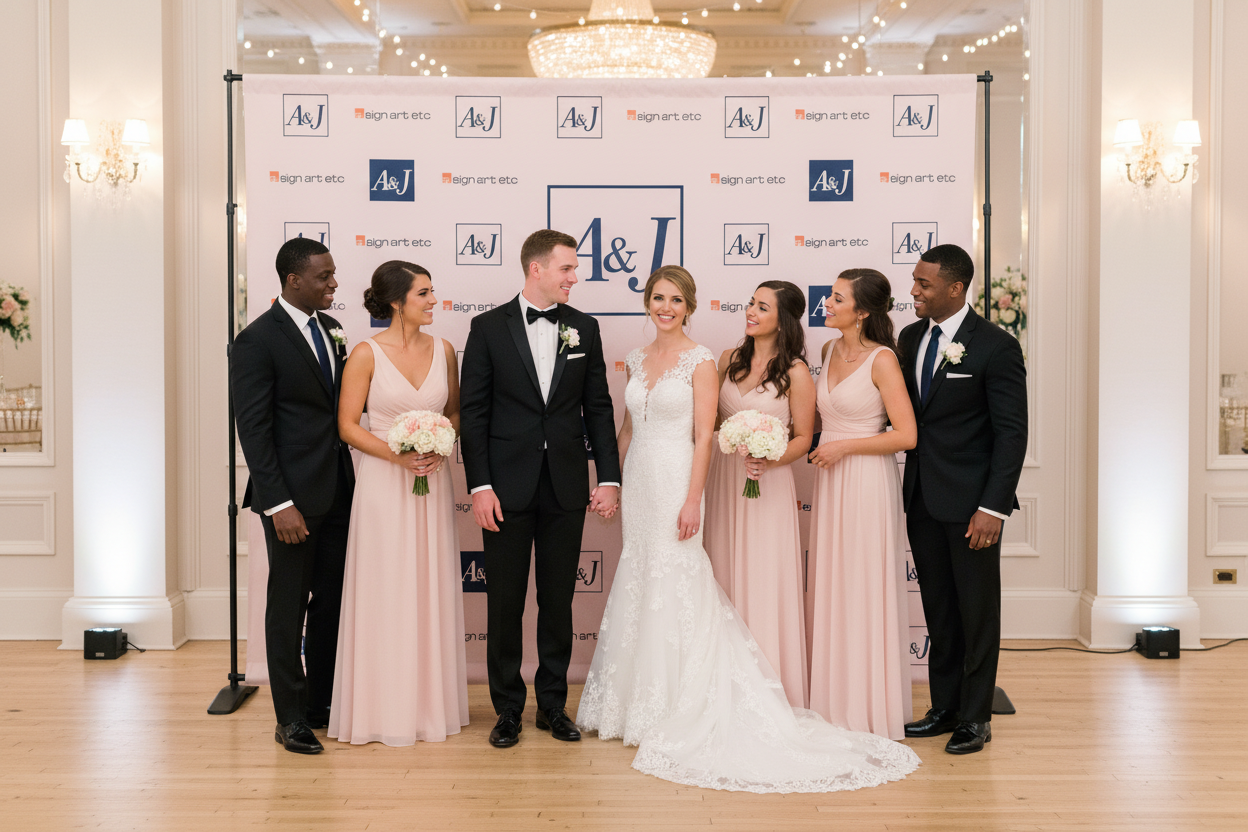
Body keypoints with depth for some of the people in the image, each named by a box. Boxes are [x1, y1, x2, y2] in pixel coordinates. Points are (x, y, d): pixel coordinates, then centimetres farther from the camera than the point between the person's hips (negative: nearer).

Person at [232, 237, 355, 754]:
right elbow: (252, 429, -15)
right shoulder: (258, 340, -12)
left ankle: (322, 702, 28)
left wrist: (352, 478, 7)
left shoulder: (330, 329, 10)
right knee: (289, 606, 5)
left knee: (332, 600, 14)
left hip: (337, 491, 7)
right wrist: (279, 505, -19)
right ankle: (291, 718, 17)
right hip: (294, 494, -7)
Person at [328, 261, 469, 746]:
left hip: (433, 483, 4)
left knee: (432, 591, 9)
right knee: (385, 593, 1)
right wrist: (396, 455, -18)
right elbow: (347, 425, -6)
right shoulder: (367, 354, -7)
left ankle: (431, 701, 21)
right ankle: (383, 707, 13)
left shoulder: (442, 350, 4)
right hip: (383, 484, -4)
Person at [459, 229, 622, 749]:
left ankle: (553, 704, 22)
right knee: (505, 603, 5)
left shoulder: (584, 328, 7)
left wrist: (609, 477, 1)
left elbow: (598, 408, 8)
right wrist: (479, 485, -9)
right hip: (508, 488, -2)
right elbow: (473, 412, -3)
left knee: (558, 601, 10)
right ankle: (508, 709, 17)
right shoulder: (489, 327, -1)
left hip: (566, 490, 2)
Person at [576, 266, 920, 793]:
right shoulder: (637, 360, 11)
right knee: (638, 587, 10)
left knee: (673, 588, -3)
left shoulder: (699, 361, -7)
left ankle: (677, 710, 8)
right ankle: (638, 704, 22)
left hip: (674, 482, -6)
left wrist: (691, 501, -17)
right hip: (637, 482, 6)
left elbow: (703, 436, -11)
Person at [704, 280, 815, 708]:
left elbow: (803, 437, -5)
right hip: (723, 479, 5)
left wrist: (768, 460, -20)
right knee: (725, 582, 8)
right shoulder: (729, 360, 6)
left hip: (768, 487, -5)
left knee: (764, 586, -1)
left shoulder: (796, 373, -8)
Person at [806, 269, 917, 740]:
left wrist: (843, 446, -15)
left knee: (865, 594, 1)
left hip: (867, 484, -7)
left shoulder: (882, 360, -13)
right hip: (830, 484, 7)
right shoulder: (829, 351, 9)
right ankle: (835, 704, 22)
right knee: (831, 593, 11)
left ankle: (870, 710, 13)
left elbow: (906, 435, -17)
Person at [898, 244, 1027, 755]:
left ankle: (975, 717, 18)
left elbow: (1012, 433, -13)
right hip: (922, 499, 6)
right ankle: (945, 708, 26)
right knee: (939, 610, 14)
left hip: (971, 501, -6)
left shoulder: (996, 347, -12)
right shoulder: (911, 338, 7)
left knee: (977, 611, 6)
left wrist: (993, 507, -17)